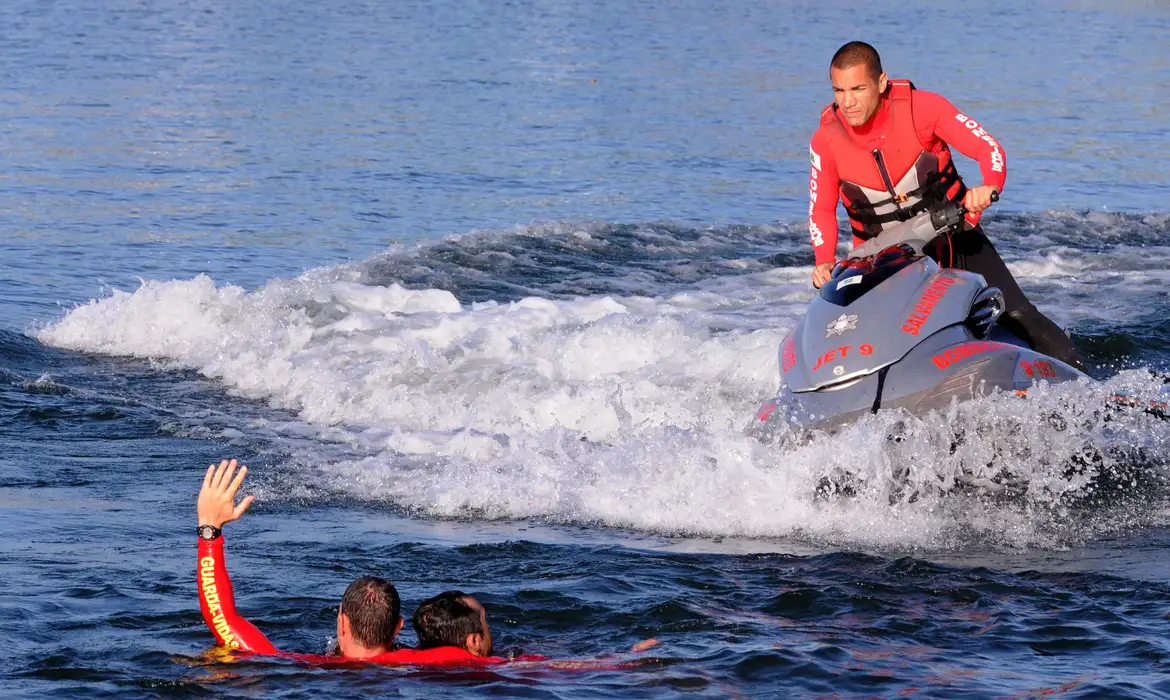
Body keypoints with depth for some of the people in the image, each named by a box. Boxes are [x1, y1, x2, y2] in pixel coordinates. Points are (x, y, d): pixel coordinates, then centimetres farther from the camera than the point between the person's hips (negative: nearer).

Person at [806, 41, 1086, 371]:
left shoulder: (920, 107, -16)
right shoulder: (826, 140, -10)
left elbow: (987, 147, -15)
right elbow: (821, 210, 3)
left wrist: (990, 186, -38)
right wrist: (824, 261, -15)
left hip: (954, 236, -2)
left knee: (1017, 316, -9)